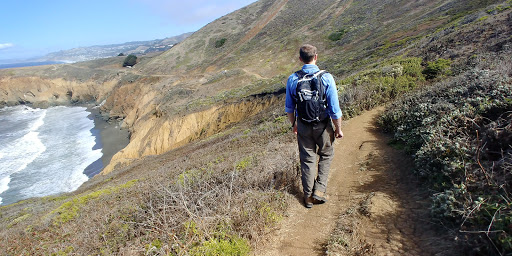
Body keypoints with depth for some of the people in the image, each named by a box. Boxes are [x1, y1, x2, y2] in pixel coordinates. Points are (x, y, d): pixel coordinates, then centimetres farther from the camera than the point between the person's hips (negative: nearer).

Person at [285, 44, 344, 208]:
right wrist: (338, 128, 1)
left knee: (307, 159, 14)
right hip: (323, 125, -2)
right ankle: (319, 190, 16)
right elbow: (335, 109, -12)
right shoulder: (326, 78, -15)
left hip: (303, 126, 2)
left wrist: (293, 124, 18)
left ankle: (308, 196, 24)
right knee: (326, 155, 21)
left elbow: (289, 108, 3)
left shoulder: (292, 79, -7)